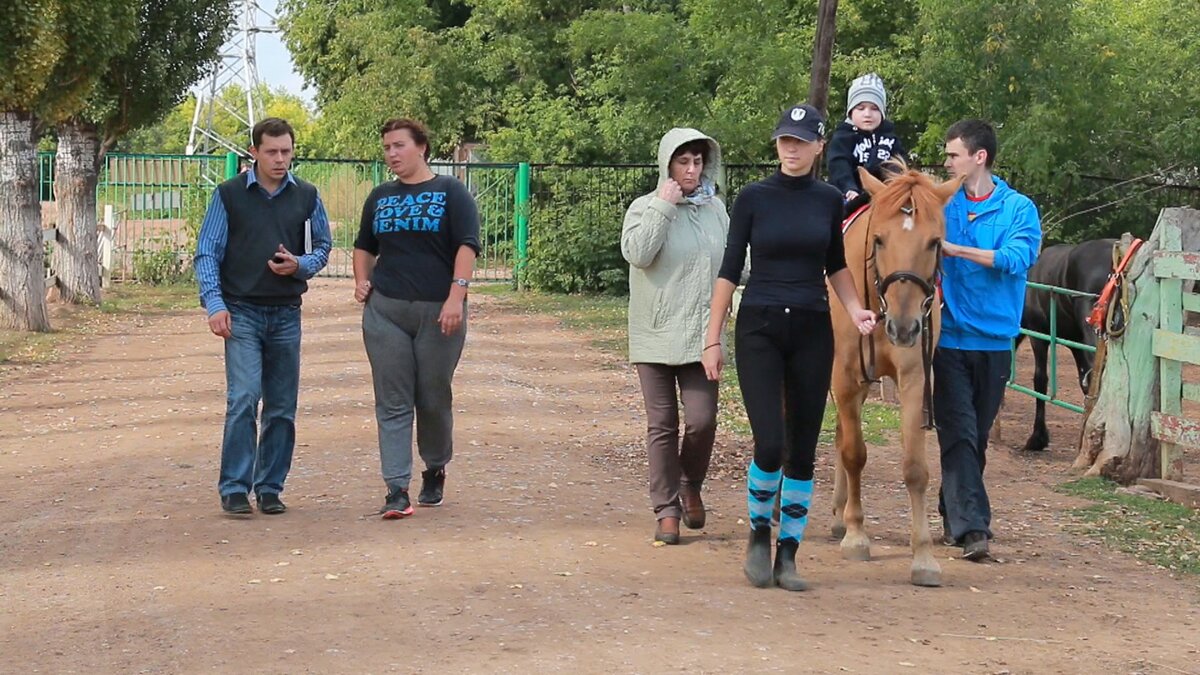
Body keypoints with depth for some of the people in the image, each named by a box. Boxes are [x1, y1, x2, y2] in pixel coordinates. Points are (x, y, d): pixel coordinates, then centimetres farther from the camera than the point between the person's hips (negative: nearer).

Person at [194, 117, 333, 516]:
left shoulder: (306, 197, 8)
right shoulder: (229, 195, 1)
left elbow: (322, 246, 16)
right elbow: (207, 253, 0)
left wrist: (300, 265, -7)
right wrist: (214, 303, -12)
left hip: (287, 314, 3)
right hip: (242, 313, -3)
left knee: (282, 407, 5)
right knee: (243, 400, -13)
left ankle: (270, 487, 15)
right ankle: (234, 488, -8)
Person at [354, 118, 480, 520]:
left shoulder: (451, 193, 2)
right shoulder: (380, 197, 16)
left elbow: (467, 246, -7)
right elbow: (364, 247, 28)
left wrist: (456, 296, -18)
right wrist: (362, 281, 9)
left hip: (438, 312, -3)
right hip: (385, 311, 3)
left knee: (434, 399, 7)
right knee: (392, 403, -3)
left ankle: (435, 471, 30)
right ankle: (396, 490, -7)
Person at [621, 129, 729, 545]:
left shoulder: (716, 209, 8)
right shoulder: (645, 208, -2)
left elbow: (728, 264, 18)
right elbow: (637, 253, -18)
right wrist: (663, 207, -16)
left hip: (701, 335, 2)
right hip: (655, 335, -2)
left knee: (702, 420, -6)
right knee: (661, 425, 3)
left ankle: (691, 486, 22)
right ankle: (666, 510, 11)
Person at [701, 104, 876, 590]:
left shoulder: (829, 200, 5)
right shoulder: (753, 198, -3)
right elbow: (729, 271, -1)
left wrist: (855, 310, 2)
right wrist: (712, 340, -3)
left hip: (812, 331, 3)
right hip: (759, 330, -3)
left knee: (803, 450, 3)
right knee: (770, 444, -13)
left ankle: (788, 555, 13)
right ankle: (759, 533, 14)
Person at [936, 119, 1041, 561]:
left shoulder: (1019, 209, -1)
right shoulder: (942, 205, 5)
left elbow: (1016, 258, -17)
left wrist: (952, 248, -21)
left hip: (995, 339, 1)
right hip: (950, 337, 0)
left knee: (977, 435, 11)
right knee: (959, 433, -9)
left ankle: (954, 513, 27)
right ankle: (971, 526, -13)